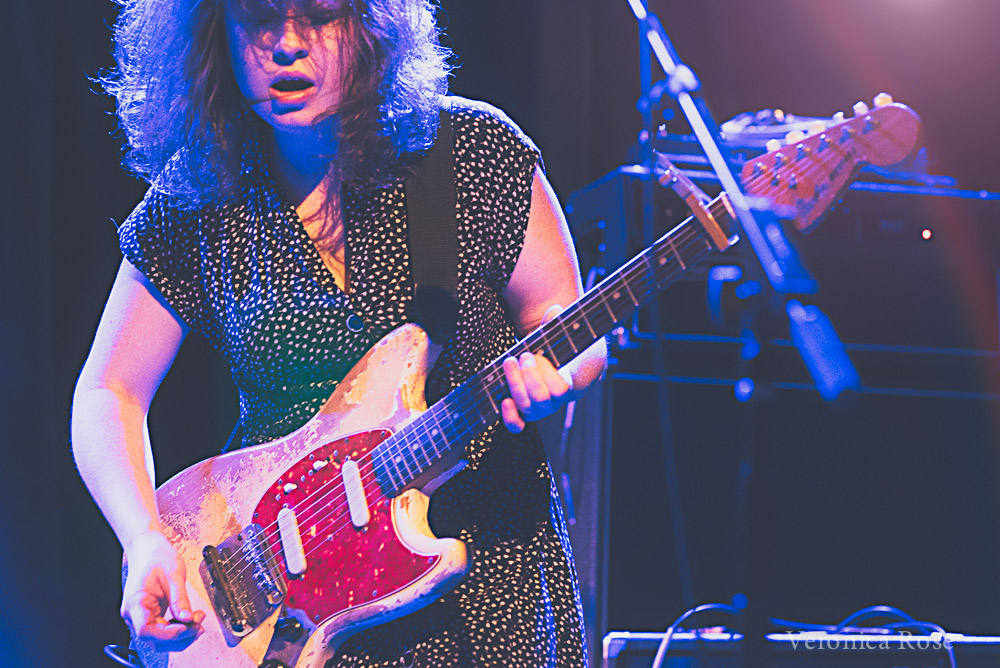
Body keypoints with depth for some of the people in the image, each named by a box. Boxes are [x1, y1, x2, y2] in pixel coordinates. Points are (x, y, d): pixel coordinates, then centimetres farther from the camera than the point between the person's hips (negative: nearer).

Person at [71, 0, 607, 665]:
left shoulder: (475, 150, -3)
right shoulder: (192, 202, 0)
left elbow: (562, 311, 4)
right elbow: (109, 392, 4)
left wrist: (551, 377, -19)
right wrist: (146, 539, -12)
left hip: (491, 558, 0)